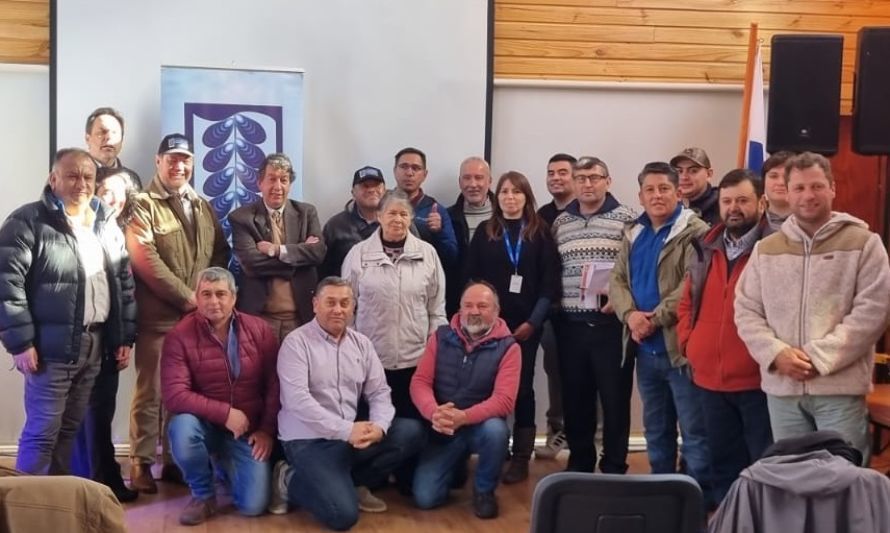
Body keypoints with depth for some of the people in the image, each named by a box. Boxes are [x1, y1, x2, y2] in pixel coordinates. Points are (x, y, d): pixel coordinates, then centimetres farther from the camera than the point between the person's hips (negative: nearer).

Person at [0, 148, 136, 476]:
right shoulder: (28, 221, -8)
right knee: (42, 431, -3)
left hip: (94, 344, 6)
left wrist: (125, 336, 10)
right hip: (52, 345, -6)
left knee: (70, 428, 15)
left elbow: (125, 281, 14)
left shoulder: (106, 224, 12)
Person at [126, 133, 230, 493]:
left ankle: (175, 460, 20)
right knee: (150, 392, 1)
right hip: (158, 317, -5)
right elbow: (146, 261, -13)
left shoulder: (203, 207, 16)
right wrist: (186, 297, -13)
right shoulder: (143, 205, -3)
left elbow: (221, 253, 15)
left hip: (199, 315, 5)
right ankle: (141, 463, 11)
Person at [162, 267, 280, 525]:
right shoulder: (179, 336, -13)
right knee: (182, 428, -37)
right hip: (205, 424, -1)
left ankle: (226, 466, 27)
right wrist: (225, 413, -24)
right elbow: (174, 395, -21)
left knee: (253, 505, -11)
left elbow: (275, 384, -1)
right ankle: (203, 494, -6)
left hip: (249, 431, 2)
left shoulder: (260, 330, -4)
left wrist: (267, 430, -9)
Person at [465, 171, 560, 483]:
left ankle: (520, 458, 9)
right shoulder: (485, 232, 7)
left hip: (526, 325, -1)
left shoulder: (540, 233, 4)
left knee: (522, 388, 3)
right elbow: (470, 278, 4)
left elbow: (550, 282, -1)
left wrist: (533, 321, -8)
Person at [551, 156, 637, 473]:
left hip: (612, 323, -4)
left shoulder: (626, 219, -2)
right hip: (570, 324, 4)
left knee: (615, 398, 2)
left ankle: (614, 468, 15)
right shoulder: (560, 223, 12)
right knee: (575, 398, 11)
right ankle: (579, 462, 26)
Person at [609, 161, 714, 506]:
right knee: (656, 429, 18)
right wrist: (630, 314, -11)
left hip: (680, 346, -7)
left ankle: (700, 500, 10)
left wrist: (655, 319, -18)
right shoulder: (633, 234, 13)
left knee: (694, 431, 1)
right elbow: (617, 280, 8)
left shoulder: (695, 232, -8)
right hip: (645, 349, 7)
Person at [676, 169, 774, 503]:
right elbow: (686, 304, 19)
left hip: (760, 380, -6)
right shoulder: (705, 250, 11)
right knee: (723, 464, 17)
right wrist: (689, 344, 7)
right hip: (710, 379, 6)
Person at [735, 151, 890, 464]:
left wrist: (821, 357, -14)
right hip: (781, 387, 4)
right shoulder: (766, 249, 10)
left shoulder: (863, 243, -1)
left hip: (840, 387, -3)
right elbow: (746, 310, 7)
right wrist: (775, 353, -10)